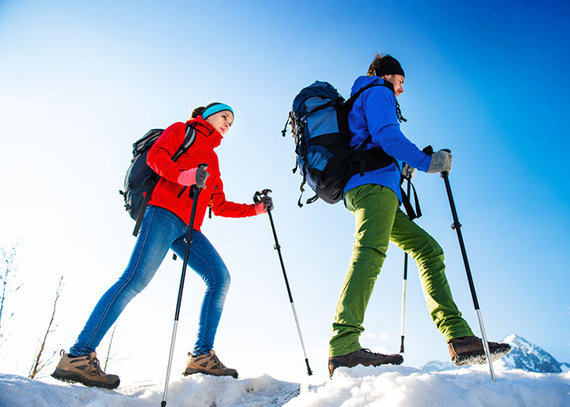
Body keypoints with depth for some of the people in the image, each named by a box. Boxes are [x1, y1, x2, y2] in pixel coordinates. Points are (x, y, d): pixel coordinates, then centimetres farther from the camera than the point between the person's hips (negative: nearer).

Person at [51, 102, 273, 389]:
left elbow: (220, 206, 27)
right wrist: (184, 175, -20)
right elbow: (155, 156, -2)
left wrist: (256, 208, 20)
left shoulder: (212, 159, 33)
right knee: (137, 278, -19)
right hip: (165, 212, -7)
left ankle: (202, 356, -9)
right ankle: (78, 356, -17)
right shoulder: (181, 130, 17)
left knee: (220, 277, -9)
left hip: (190, 228, 7)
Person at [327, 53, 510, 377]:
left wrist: (399, 168, 32)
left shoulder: (359, 102, 39)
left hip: (367, 190, 10)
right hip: (373, 184, -10)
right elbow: (385, 135, -11)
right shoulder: (377, 92, 10)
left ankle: (459, 337, -6)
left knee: (428, 248, 4)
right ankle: (344, 347, -43)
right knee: (371, 250, -30)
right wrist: (426, 162, -13)